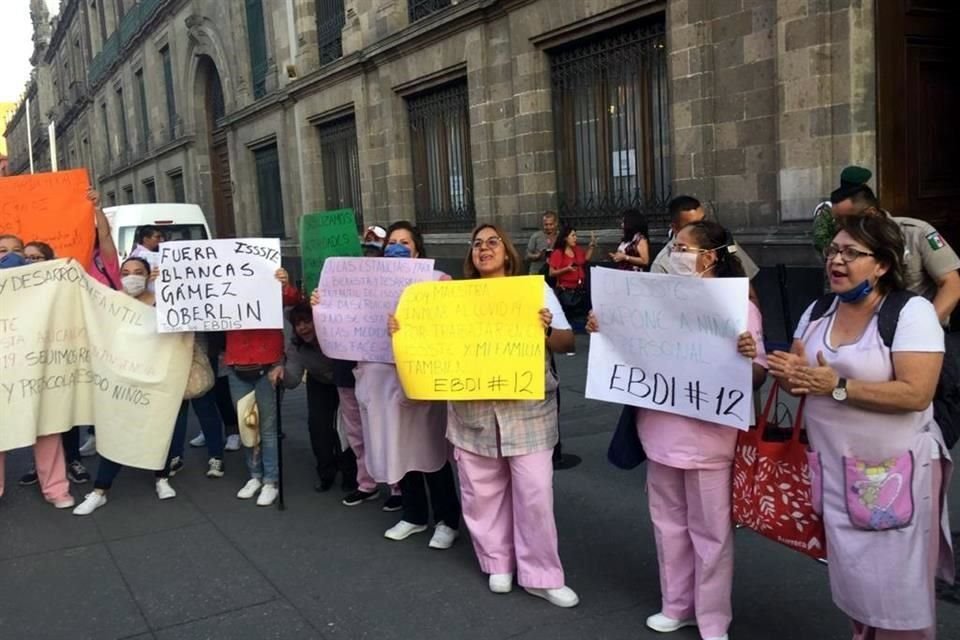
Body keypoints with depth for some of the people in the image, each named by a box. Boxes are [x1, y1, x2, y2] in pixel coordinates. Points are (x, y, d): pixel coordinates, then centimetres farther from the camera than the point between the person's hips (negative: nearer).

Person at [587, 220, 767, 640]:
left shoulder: (739, 306, -9)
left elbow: (756, 378, -10)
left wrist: (749, 357, -32)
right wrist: (604, 331, 0)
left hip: (707, 437, -6)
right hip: (661, 432, 6)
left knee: (709, 530, 6)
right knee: (668, 522, 17)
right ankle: (676, 606, 34)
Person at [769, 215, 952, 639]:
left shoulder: (912, 311, -13)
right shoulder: (817, 312, 7)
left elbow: (915, 394, -23)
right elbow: (804, 376, 13)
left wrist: (837, 387, -26)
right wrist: (791, 373, -10)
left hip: (895, 473, -6)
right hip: (835, 470, 6)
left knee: (895, 586, 3)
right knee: (852, 578, 16)